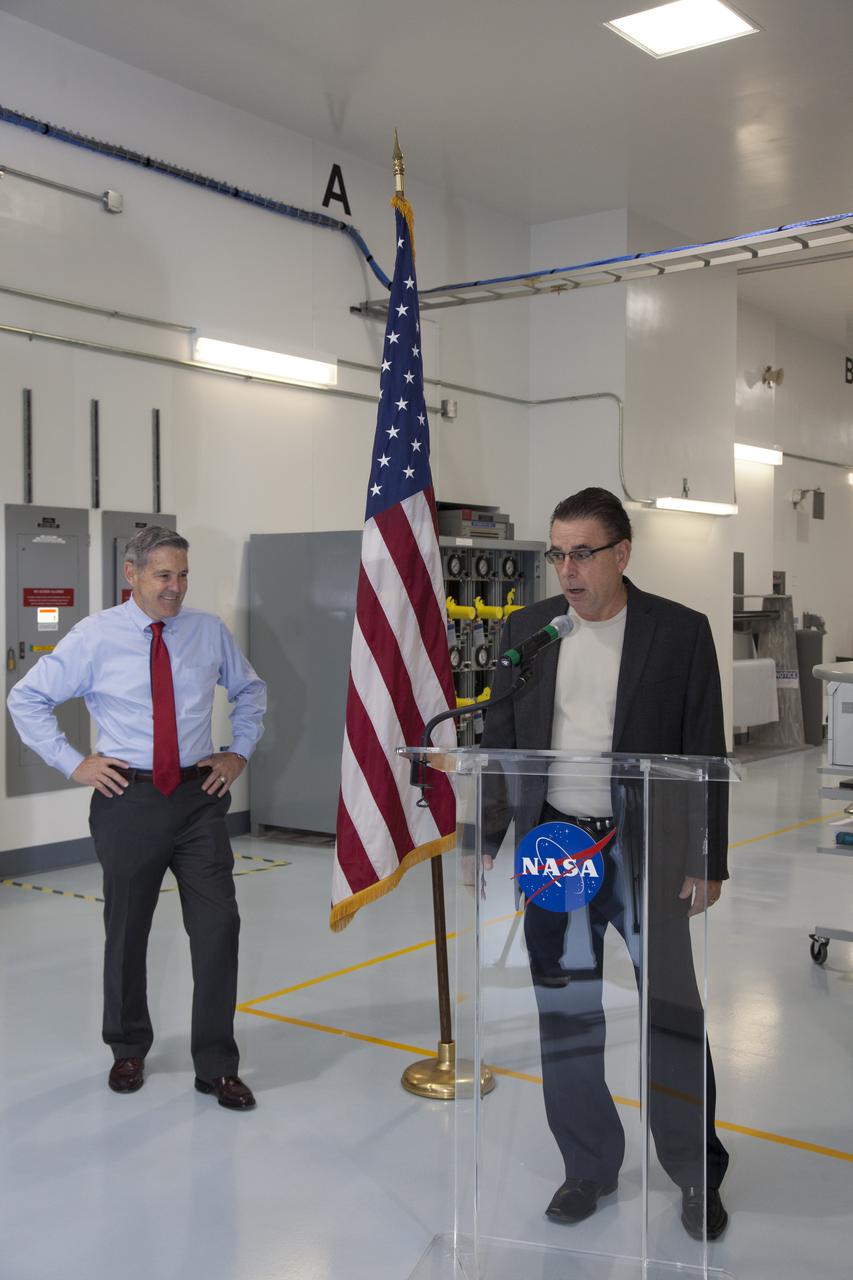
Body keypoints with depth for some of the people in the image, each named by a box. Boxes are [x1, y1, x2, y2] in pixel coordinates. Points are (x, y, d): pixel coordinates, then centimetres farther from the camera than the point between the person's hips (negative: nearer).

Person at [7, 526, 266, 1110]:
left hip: (200, 797, 2)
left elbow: (251, 691, 20)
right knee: (127, 930, 11)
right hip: (128, 797, -1)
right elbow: (26, 698, 2)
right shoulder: (95, 637, -4)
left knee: (218, 925, -3)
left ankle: (217, 1065, 10)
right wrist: (74, 763, -3)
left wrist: (240, 752, 8)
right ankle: (129, 1051, 33)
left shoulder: (211, 632, 3)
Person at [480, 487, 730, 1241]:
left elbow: (706, 754, -4)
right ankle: (590, 1167, 29)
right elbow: (500, 741, 8)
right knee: (566, 1015, 11)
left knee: (672, 1010, 5)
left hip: (647, 851, -3)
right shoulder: (527, 629, 3)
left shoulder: (680, 632, -6)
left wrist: (708, 863, -5)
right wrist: (485, 840, 6)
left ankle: (697, 1171, 27)